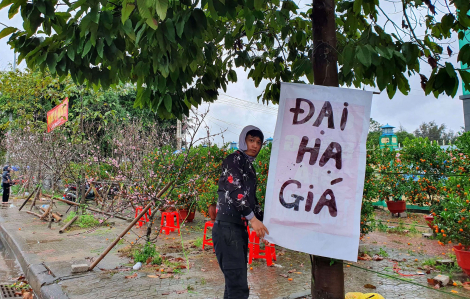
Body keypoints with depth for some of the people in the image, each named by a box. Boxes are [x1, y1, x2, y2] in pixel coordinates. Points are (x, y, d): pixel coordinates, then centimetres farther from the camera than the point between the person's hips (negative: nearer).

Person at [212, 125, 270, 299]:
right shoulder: (234, 160, -4)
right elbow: (234, 190, -17)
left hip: (240, 229, 9)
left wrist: (264, 221, 22)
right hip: (228, 228, -9)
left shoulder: (250, 168, 22)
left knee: (235, 283, 14)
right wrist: (253, 218, -20)